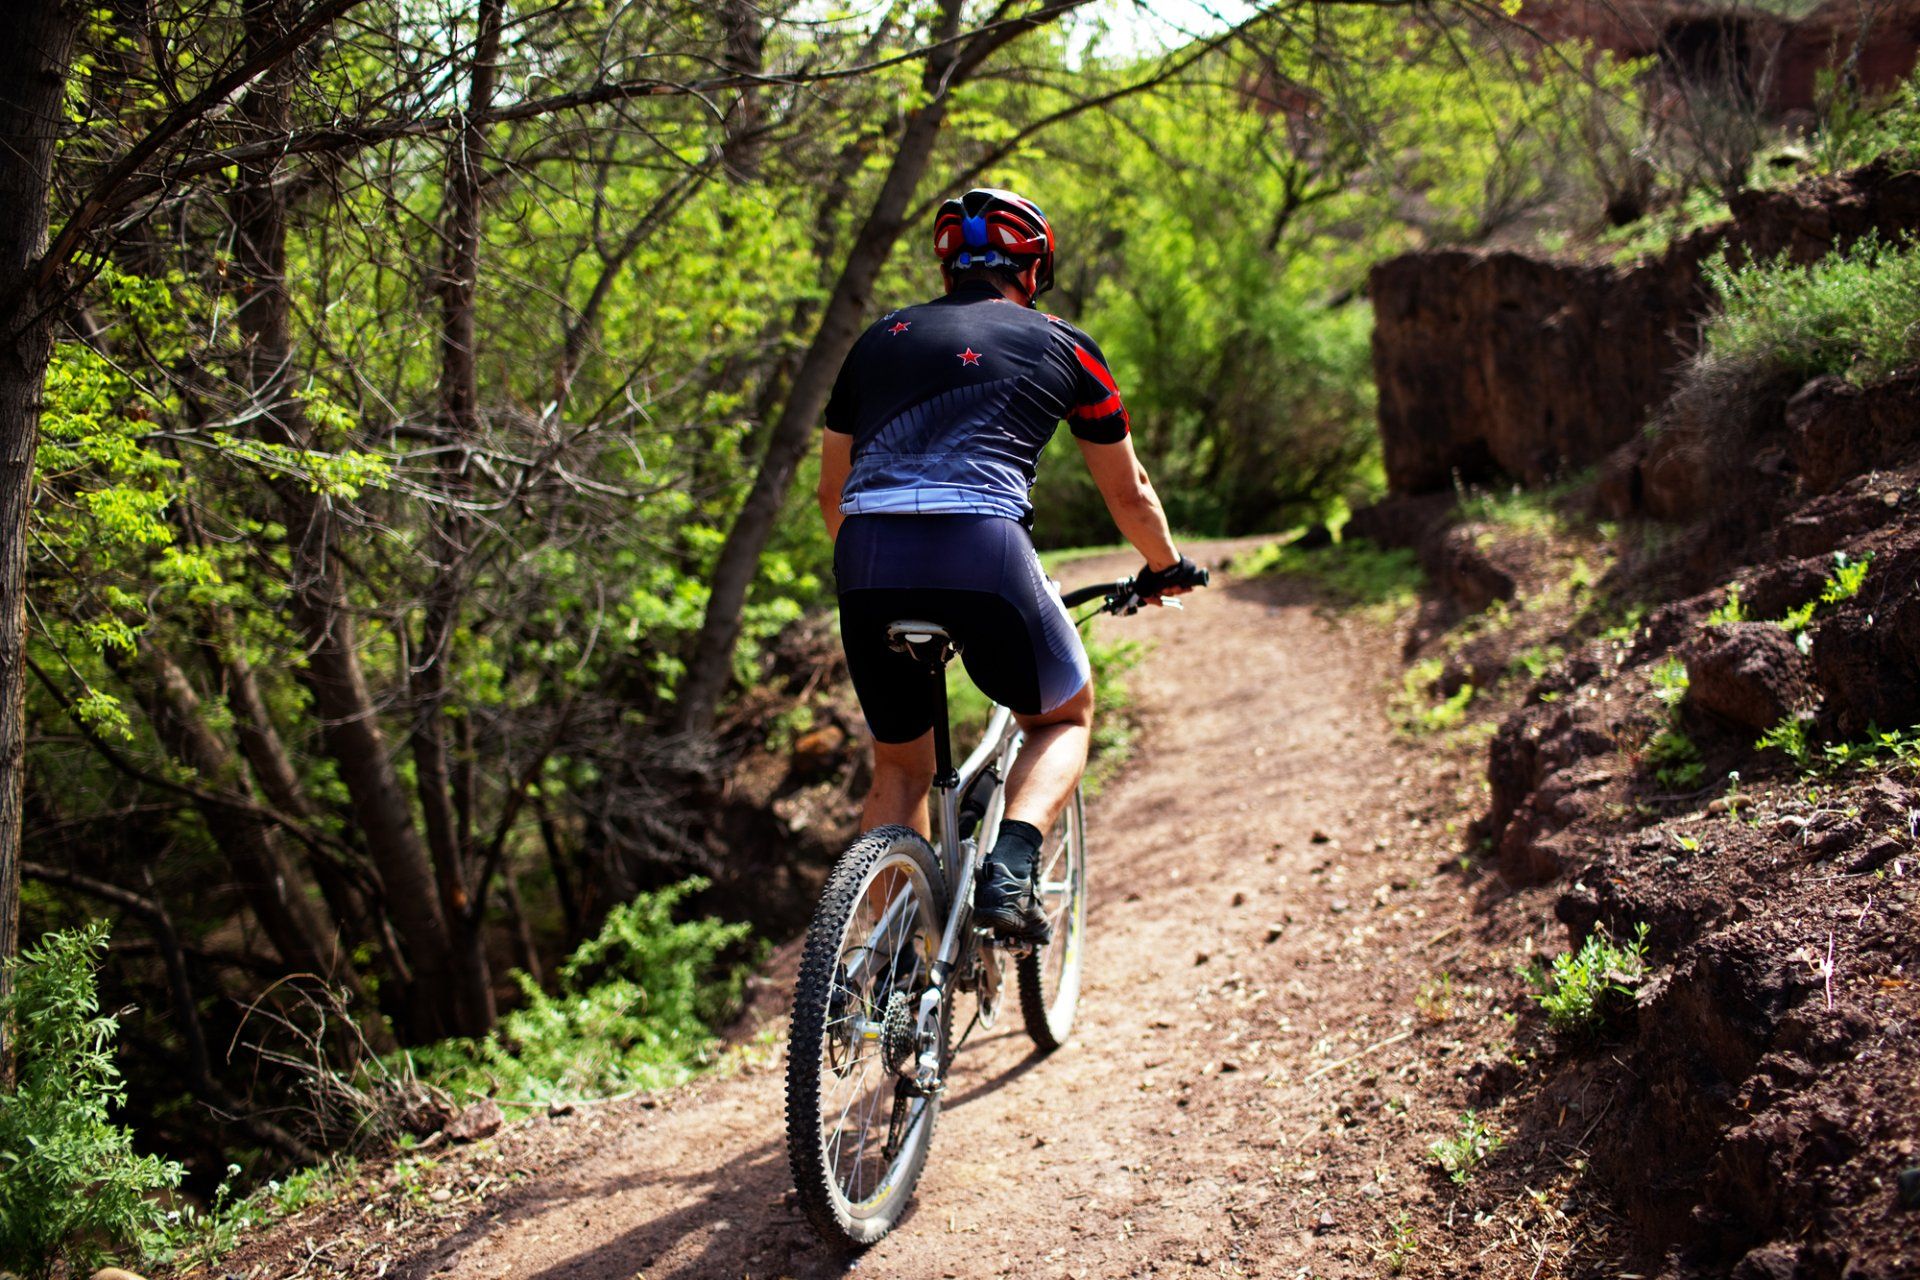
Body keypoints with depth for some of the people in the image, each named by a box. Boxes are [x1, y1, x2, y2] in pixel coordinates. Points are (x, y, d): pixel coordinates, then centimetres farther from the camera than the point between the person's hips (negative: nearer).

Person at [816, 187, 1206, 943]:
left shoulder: (880, 339, 25)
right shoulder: (1061, 345, 18)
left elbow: (831, 493, 30)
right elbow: (1128, 495, 27)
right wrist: (1166, 569, 46)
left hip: (868, 560, 3)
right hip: (981, 548, -3)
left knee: (899, 769, 22)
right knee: (1065, 717, 22)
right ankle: (1009, 871, -2)